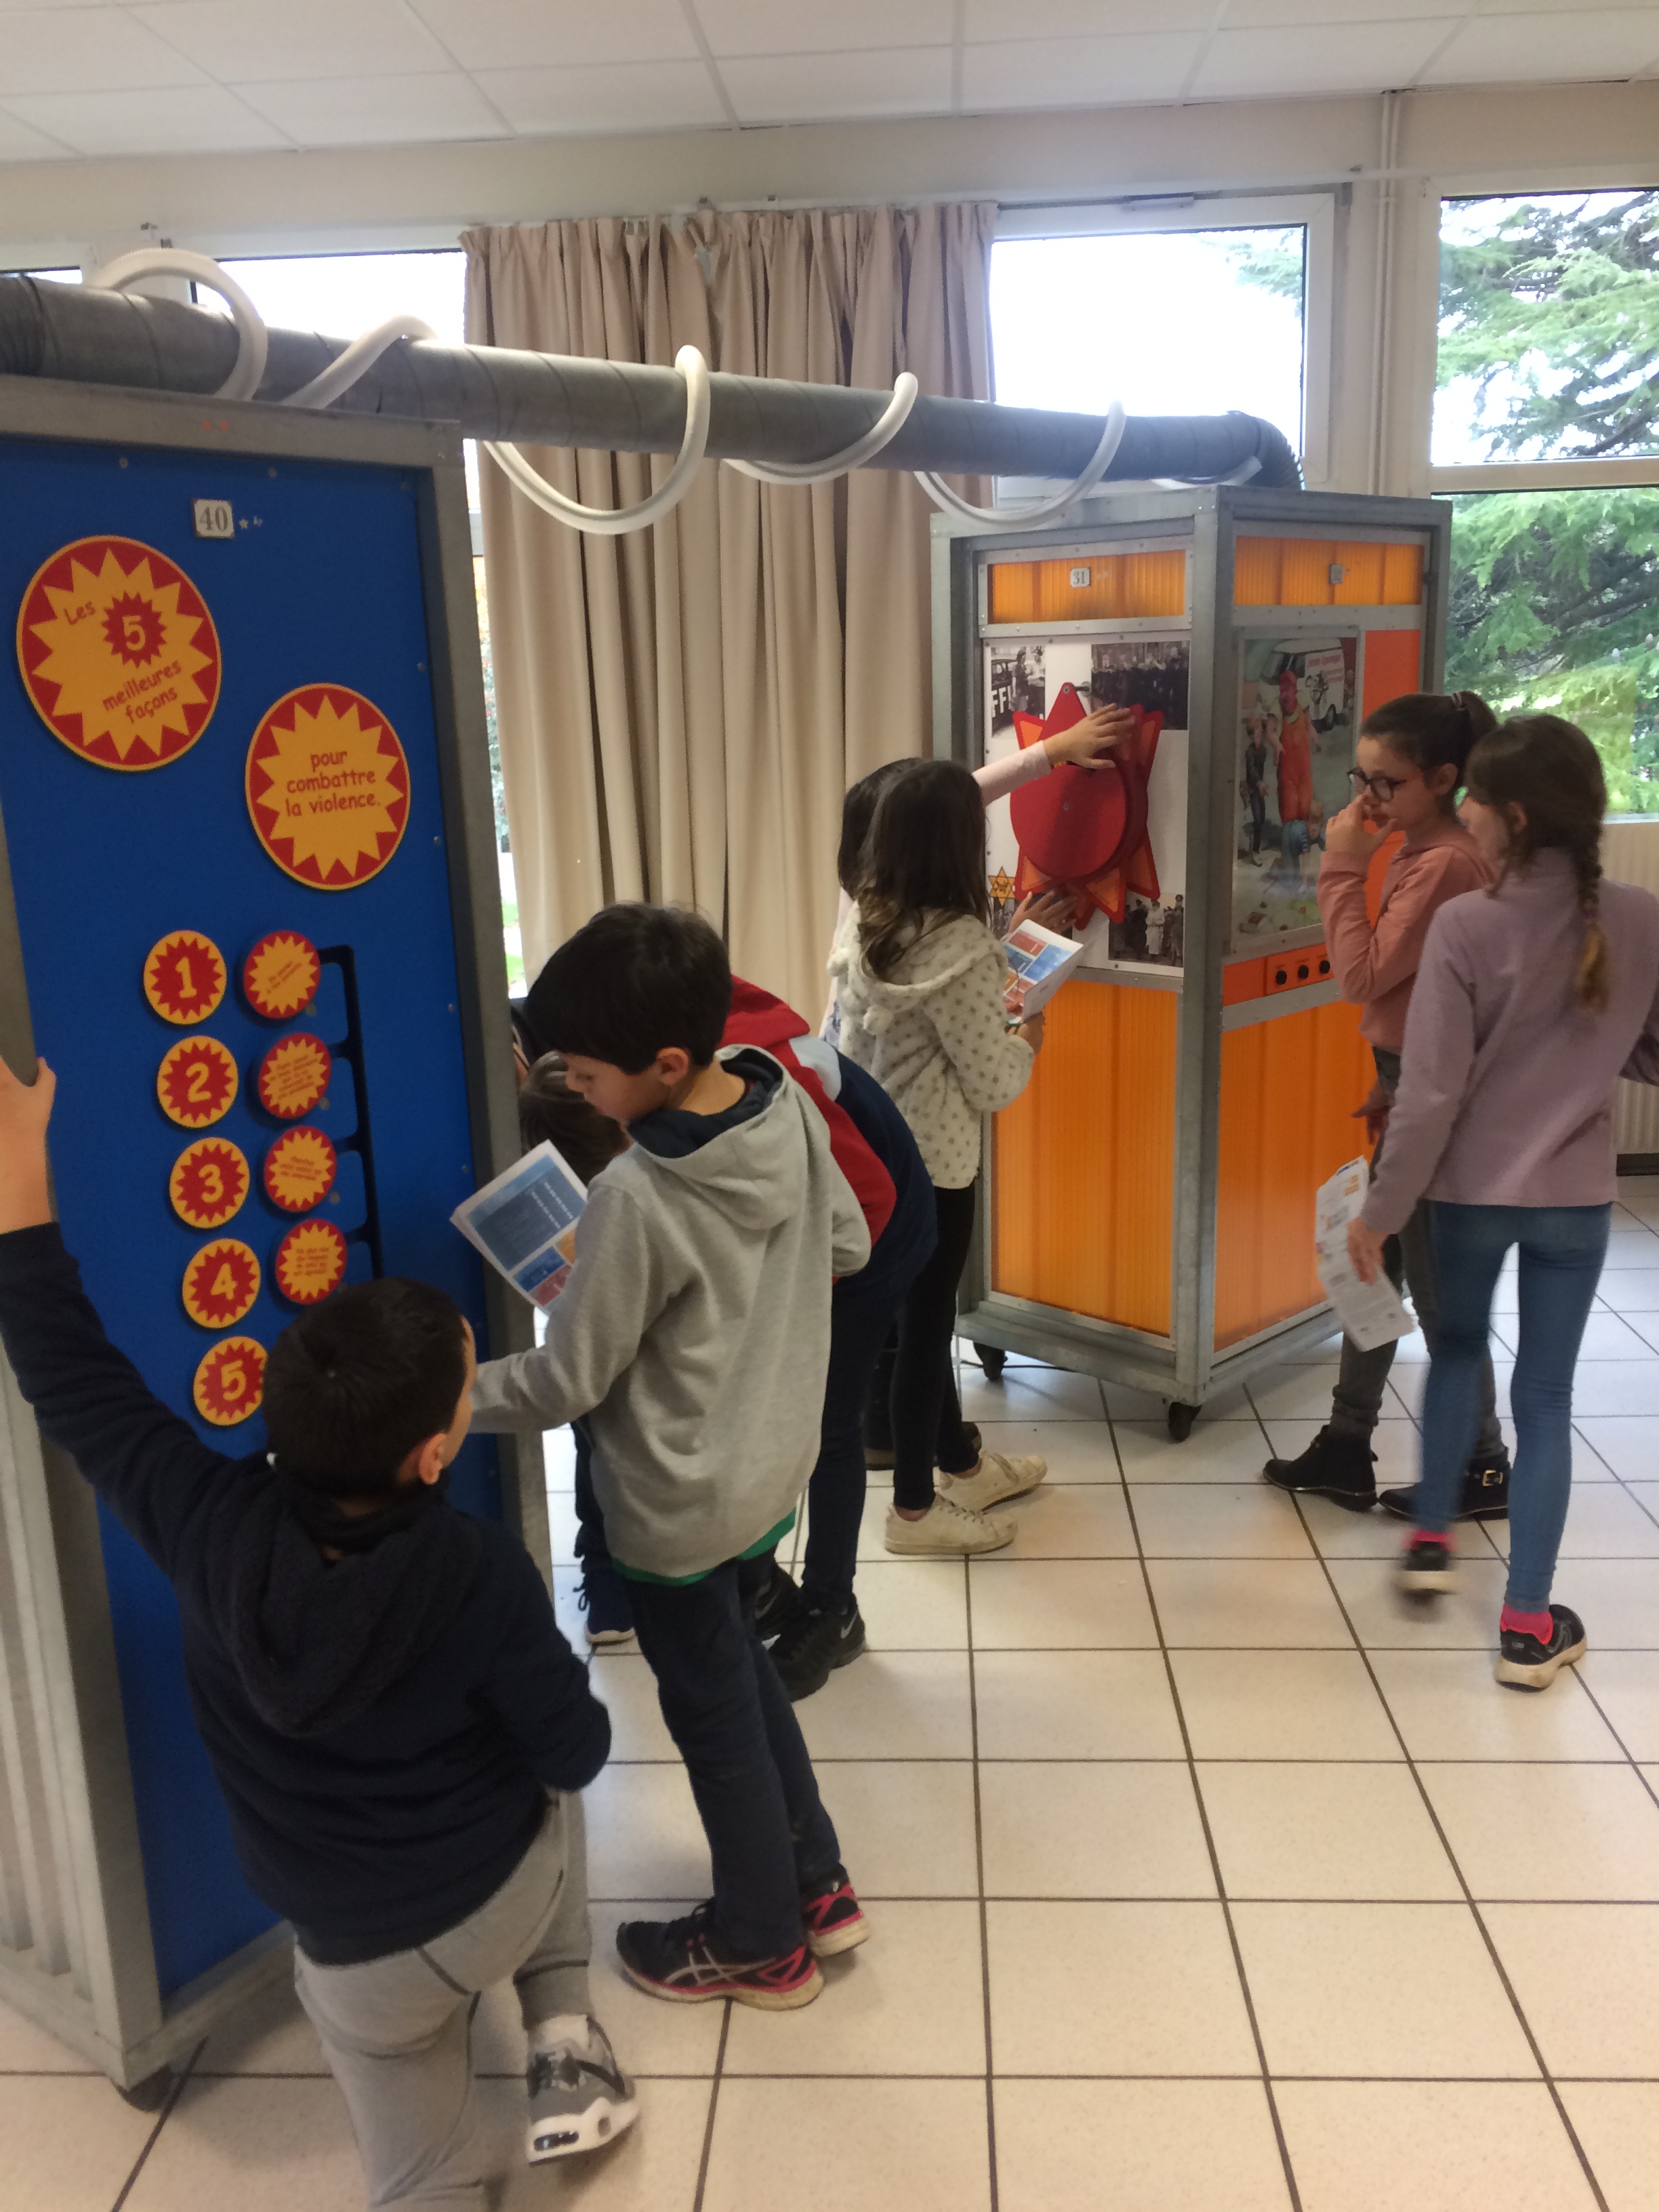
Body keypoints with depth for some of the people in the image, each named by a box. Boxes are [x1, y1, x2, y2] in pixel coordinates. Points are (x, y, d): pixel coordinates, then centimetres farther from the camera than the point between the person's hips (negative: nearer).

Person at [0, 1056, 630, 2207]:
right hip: (508, 1896, -1)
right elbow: (577, 1753, -15)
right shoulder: (484, 1574, -28)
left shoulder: (205, 1524, -25)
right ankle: (568, 2042, 23)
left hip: (358, 1953, 1)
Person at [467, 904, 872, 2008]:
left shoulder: (636, 1201, -32)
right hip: (776, 1464, 7)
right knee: (739, 1664, 29)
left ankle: (760, 1942, 39)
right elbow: (848, 1245, 4)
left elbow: (568, 1382, -21)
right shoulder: (793, 1108, -12)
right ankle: (818, 1883, 44)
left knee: (715, 1716, 16)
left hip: (680, 1507, -7)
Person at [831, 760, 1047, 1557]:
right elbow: (992, 1085, -19)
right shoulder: (959, 944, -24)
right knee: (923, 1320, 6)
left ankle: (963, 1464, 39)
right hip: (931, 1162, -8)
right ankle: (914, 1507, 22)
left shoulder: (860, 922, -1)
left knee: (919, 1309, 20)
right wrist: (1029, 1039, 3)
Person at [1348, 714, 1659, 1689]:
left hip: (1471, 1190, -2)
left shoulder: (1466, 926, -19)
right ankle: (1528, 1624, 17)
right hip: (1577, 1197, 2)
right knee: (1546, 1397, 11)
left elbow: (1429, 1095, -17)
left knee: (1457, 1347, 25)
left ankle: (1432, 1539, 36)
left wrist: (1382, 1210, -8)